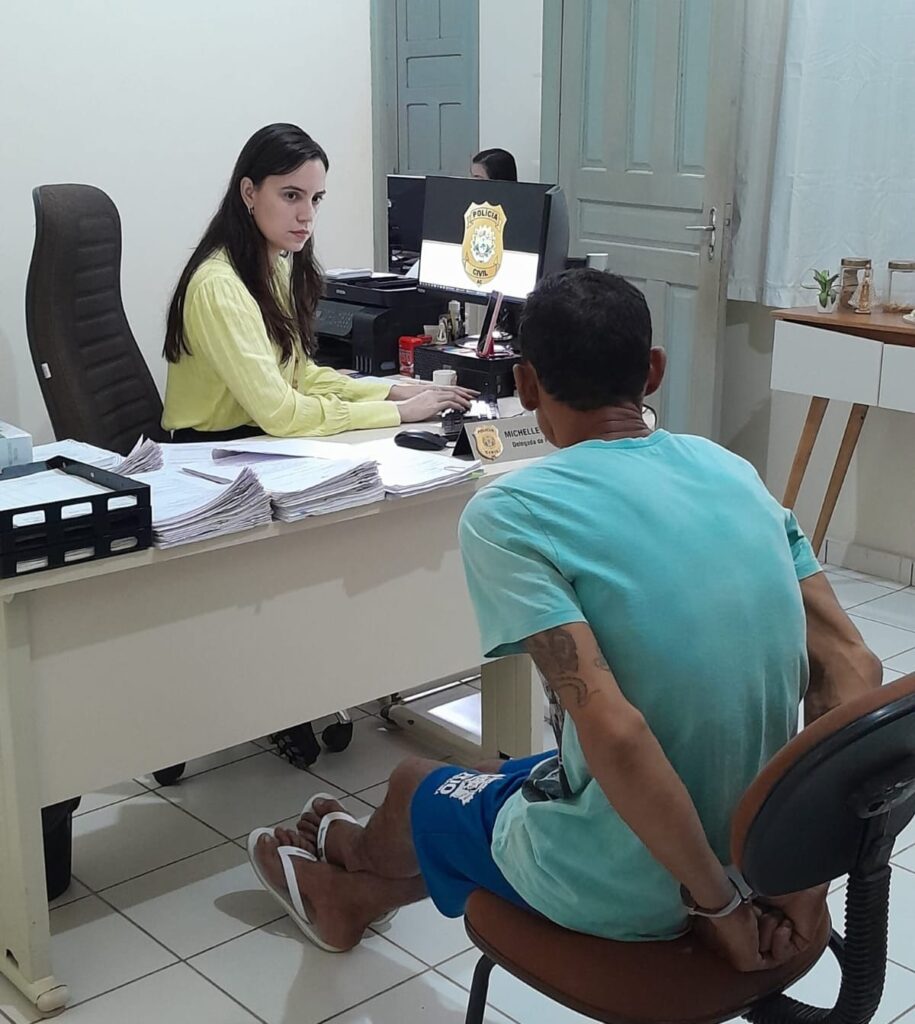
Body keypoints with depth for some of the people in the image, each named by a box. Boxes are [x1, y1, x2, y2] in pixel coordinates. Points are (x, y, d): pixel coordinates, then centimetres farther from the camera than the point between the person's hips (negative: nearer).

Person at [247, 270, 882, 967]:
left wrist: (718, 905, -18)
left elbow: (613, 733, -31)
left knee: (417, 787, 26)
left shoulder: (508, 515, -20)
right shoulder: (733, 471, -1)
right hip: (759, 847, 6)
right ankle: (354, 896, 60)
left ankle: (352, 853, 62)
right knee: (508, 779, 33)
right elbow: (853, 669, -5)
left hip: (621, 895, -5)